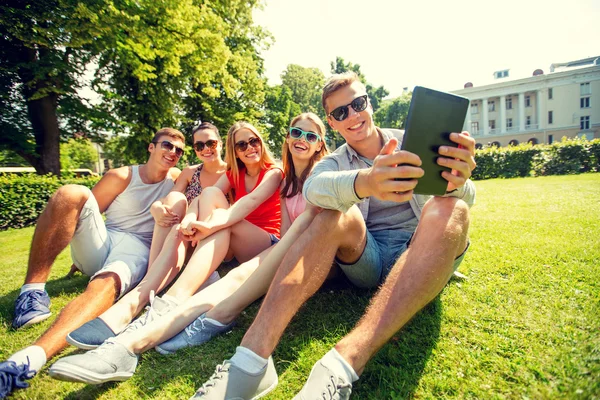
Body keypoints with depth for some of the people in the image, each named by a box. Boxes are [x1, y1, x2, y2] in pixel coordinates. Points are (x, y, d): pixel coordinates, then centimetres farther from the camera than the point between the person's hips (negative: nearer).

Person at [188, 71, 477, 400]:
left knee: (450, 210, -30)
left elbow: (465, 196, -6)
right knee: (337, 214, -28)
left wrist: (457, 181, -33)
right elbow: (314, 188, -20)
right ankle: (253, 355, -42)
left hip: (423, 255, 1)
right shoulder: (333, 163, 7)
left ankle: (343, 365, -48)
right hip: (367, 259, 0)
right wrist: (365, 182, -44)